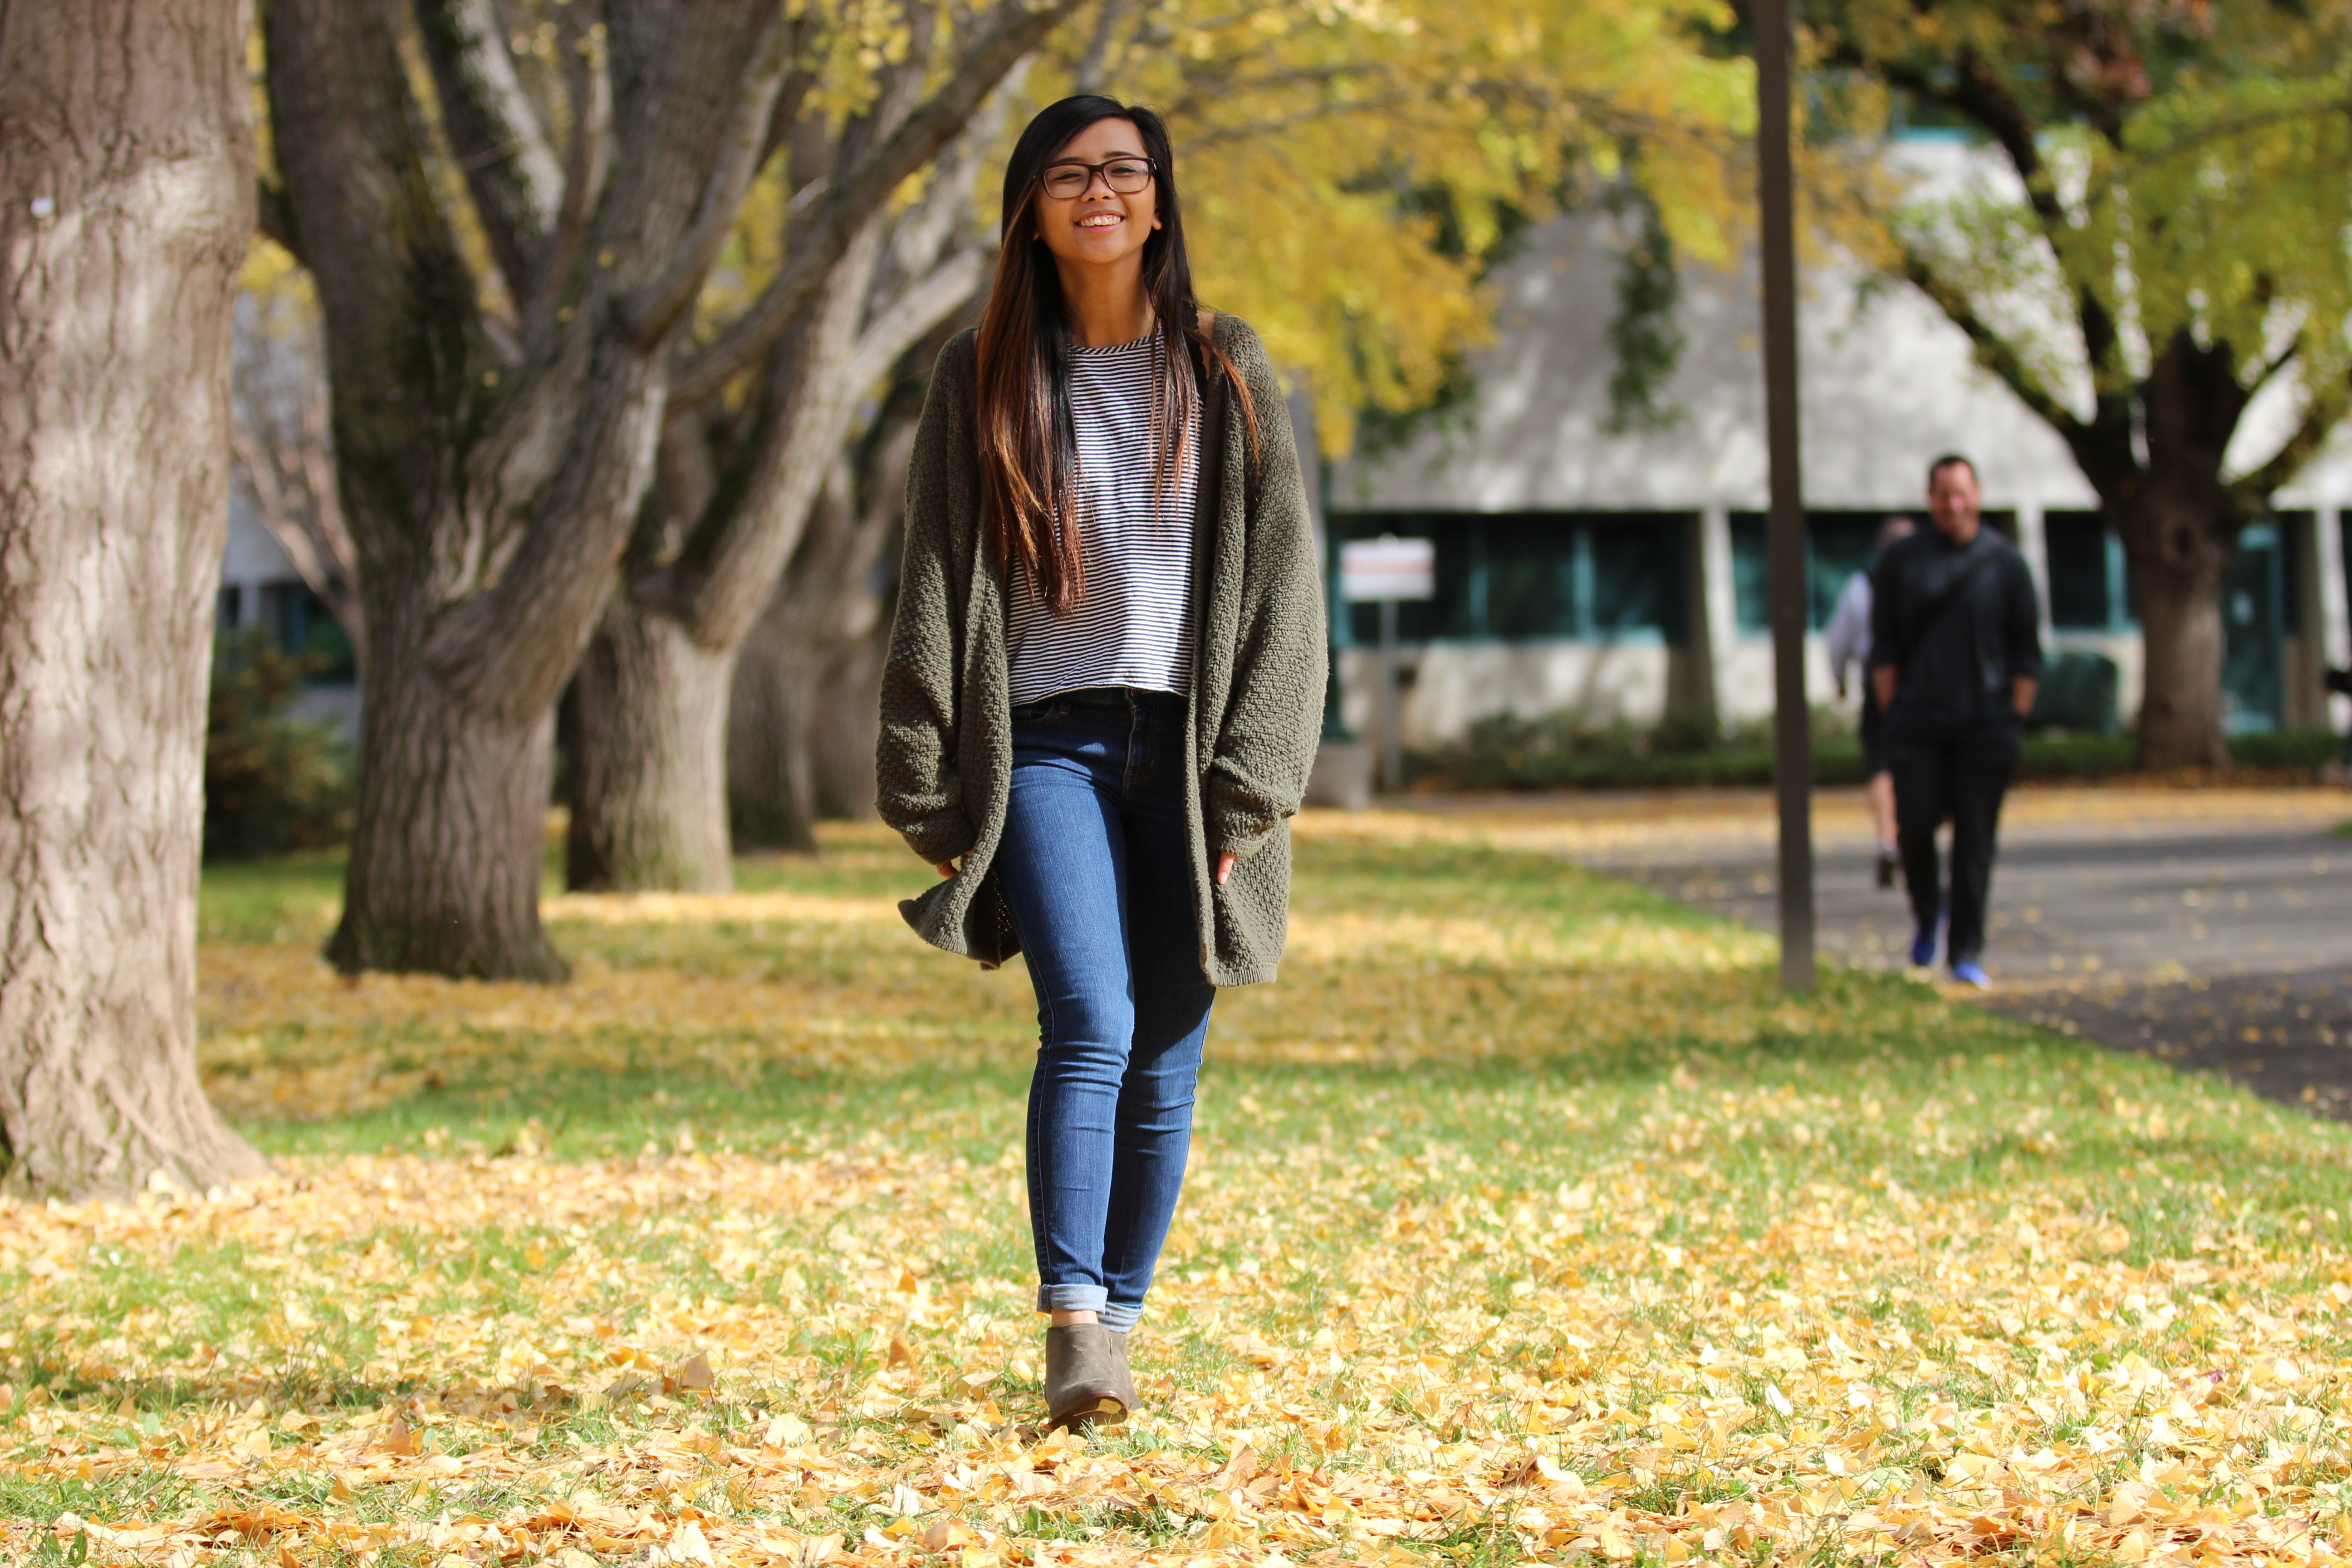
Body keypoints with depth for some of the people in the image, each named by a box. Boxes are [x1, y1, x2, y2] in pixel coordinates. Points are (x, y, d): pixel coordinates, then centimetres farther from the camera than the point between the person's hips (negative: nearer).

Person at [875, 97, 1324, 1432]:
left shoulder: (1225, 373, 8)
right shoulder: (983, 379, 7)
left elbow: (1281, 583, 4)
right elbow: (937, 585, 7)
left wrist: (1247, 785, -5)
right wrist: (932, 793, 1)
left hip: (1186, 750, 1)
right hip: (1047, 745, -1)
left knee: (1164, 1069, 1)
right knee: (1091, 1023, -19)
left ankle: (1122, 1324, 15)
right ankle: (1072, 1337, -24)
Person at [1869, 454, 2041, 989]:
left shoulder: (2005, 564, 4)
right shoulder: (1902, 562, 6)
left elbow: (2027, 652, 5)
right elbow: (1883, 647, 7)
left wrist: (2015, 721, -1)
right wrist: (1892, 714, 0)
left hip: (1986, 724, 0)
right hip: (1918, 722, 1)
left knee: (1976, 838, -2)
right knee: (1915, 828, -5)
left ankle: (1966, 953, 4)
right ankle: (1927, 915, 23)